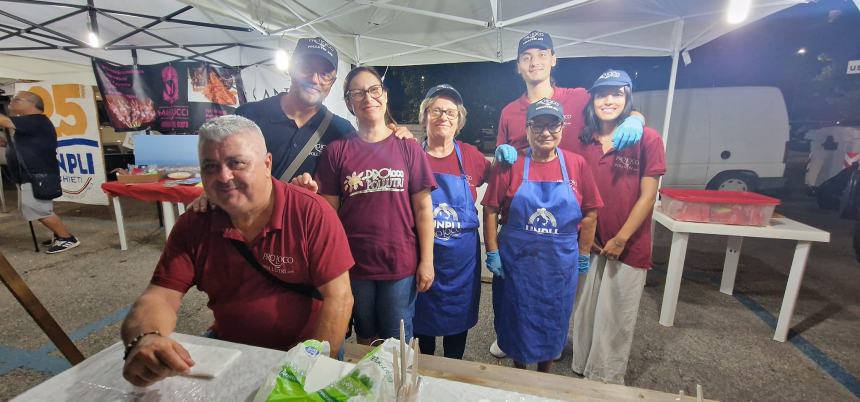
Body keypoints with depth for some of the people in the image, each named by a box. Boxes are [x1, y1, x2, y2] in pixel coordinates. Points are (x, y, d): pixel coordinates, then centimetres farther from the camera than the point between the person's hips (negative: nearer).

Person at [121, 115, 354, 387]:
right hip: (227, 349, 4)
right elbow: (160, 297, -8)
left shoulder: (311, 213, -18)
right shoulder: (193, 225, -4)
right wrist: (144, 340, -29)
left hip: (300, 354, -3)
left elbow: (338, 298, -18)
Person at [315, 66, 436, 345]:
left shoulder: (408, 148, -2)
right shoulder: (336, 151, -1)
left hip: (401, 263, -1)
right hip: (354, 264, 1)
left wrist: (427, 261, -5)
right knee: (365, 337, 22)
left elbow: (423, 207, -3)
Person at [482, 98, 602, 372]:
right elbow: (491, 211, -6)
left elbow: (589, 214, 2)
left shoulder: (577, 165, -3)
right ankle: (519, 371, 43)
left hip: (560, 262, 2)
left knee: (553, 320, 18)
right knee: (517, 318, 16)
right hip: (515, 260, -1)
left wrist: (583, 255, 4)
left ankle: (545, 374, 45)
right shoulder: (509, 165, -8)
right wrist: (492, 252, -7)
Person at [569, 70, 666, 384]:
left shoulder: (648, 139, -8)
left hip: (628, 247, -3)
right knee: (584, 313, 15)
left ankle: (607, 381, 32)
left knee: (615, 321, 11)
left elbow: (647, 197, -10)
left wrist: (620, 240, -12)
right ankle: (582, 368, 37)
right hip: (589, 244, 3)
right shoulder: (583, 141, 3)